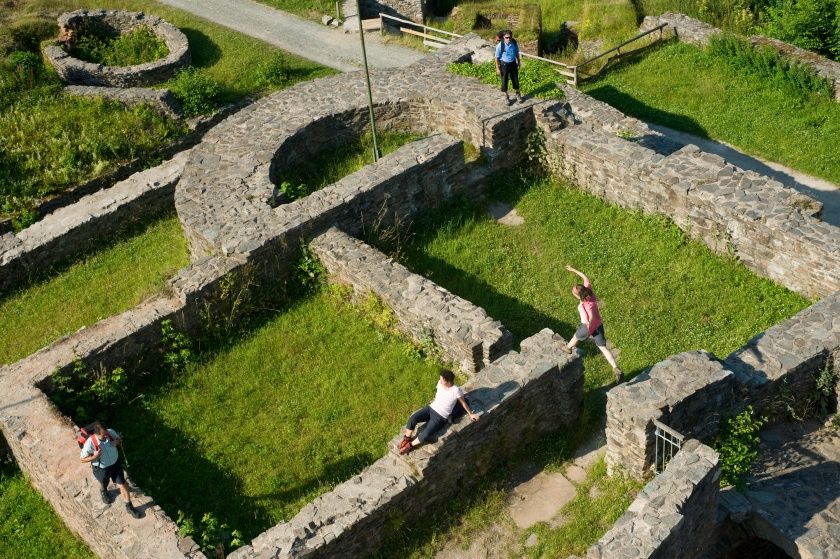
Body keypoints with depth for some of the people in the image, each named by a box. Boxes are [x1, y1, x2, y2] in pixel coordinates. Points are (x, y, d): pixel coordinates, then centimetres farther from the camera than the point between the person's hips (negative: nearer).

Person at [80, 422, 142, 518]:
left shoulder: (111, 432, -26)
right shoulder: (90, 443, -35)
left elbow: (119, 439, -2)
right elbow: (83, 458, -20)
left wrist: (116, 442, -26)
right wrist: (94, 457, -39)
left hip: (115, 463, 3)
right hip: (101, 469, -2)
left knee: (122, 485, 12)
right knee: (104, 484, 27)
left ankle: (129, 507, 31)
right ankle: (103, 492, 65)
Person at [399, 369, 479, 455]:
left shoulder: (456, 390, -20)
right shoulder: (440, 383, -2)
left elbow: (463, 403, -5)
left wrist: (470, 414, 6)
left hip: (441, 417, -6)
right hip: (430, 408, 6)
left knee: (425, 435, -24)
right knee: (413, 418, -19)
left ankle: (411, 445, 1)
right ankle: (407, 438, 3)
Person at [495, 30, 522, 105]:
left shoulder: (514, 43, -13)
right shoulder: (500, 45, -23)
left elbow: (517, 53, 5)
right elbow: (497, 57, -13)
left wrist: (519, 62, 14)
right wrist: (497, 68, -10)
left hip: (513, 63, 3)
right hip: (504, 64, -3)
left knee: (515, 79, 15)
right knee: (504, 81, 8)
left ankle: (517, 94, 39)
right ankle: (506, 97, 30)